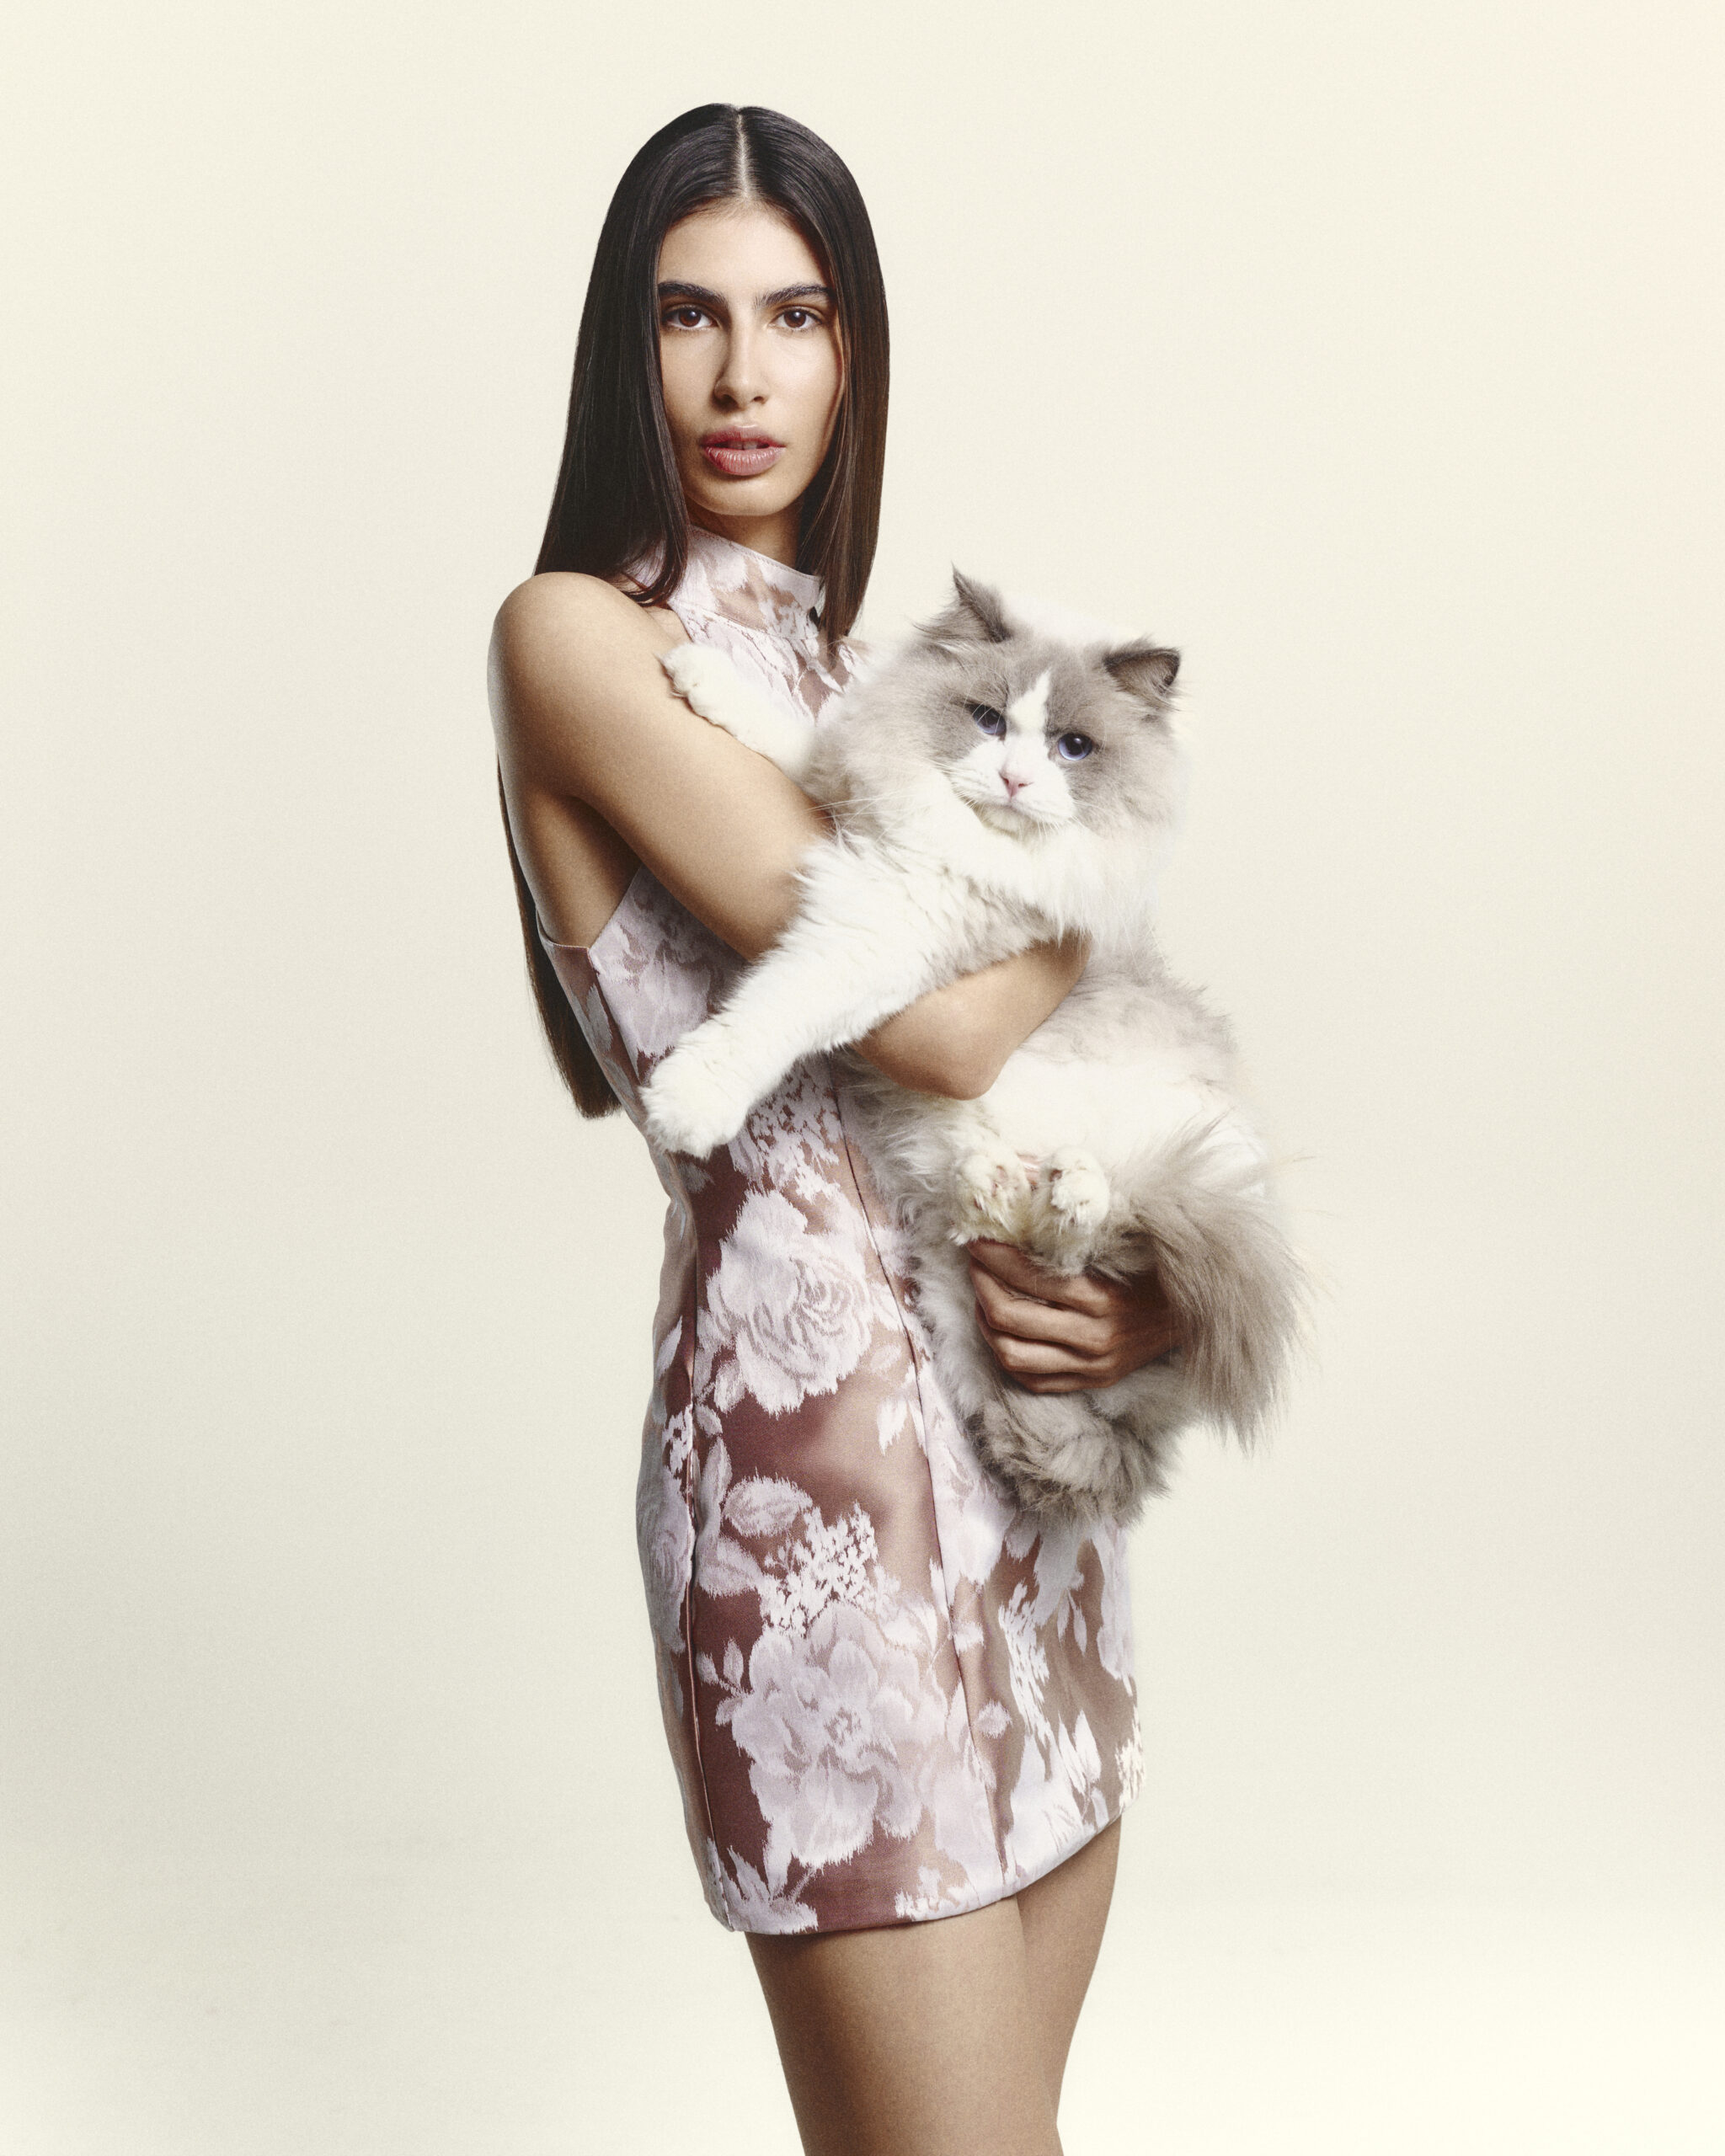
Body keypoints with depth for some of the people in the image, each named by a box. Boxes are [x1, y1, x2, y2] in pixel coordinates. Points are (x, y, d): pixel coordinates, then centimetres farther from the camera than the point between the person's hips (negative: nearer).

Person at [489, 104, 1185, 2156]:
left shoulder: (851, 654, 16)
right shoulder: (579, 635, -7)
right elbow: (939, 1021, -17)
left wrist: (1167, 1285, -5)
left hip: (1022, 1431, 8)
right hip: (820, 1451, -7)